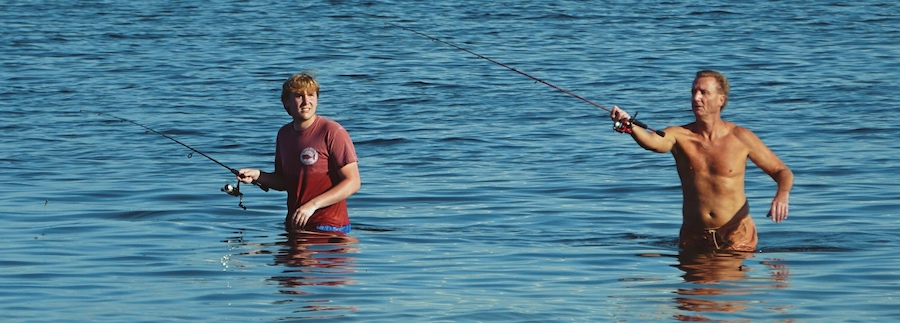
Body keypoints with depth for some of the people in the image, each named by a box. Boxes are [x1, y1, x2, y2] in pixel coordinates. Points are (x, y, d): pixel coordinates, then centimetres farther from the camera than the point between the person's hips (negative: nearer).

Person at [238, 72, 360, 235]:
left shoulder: (332, 132, -11)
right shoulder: (284, 134, 10)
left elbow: (352, 183, -15)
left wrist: (312, 205, -22)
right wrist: (259, 176, 0)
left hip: (328, 228, -6)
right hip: (294, 226, 6)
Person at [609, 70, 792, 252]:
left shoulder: (741, 138, -7)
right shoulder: (679, 135, -7)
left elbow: (782, 171, 0)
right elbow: (653, 142, -30)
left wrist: (782, 194, -23)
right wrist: (629, 125, -52)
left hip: (736, 235, -2)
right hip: (693, 237, 2)